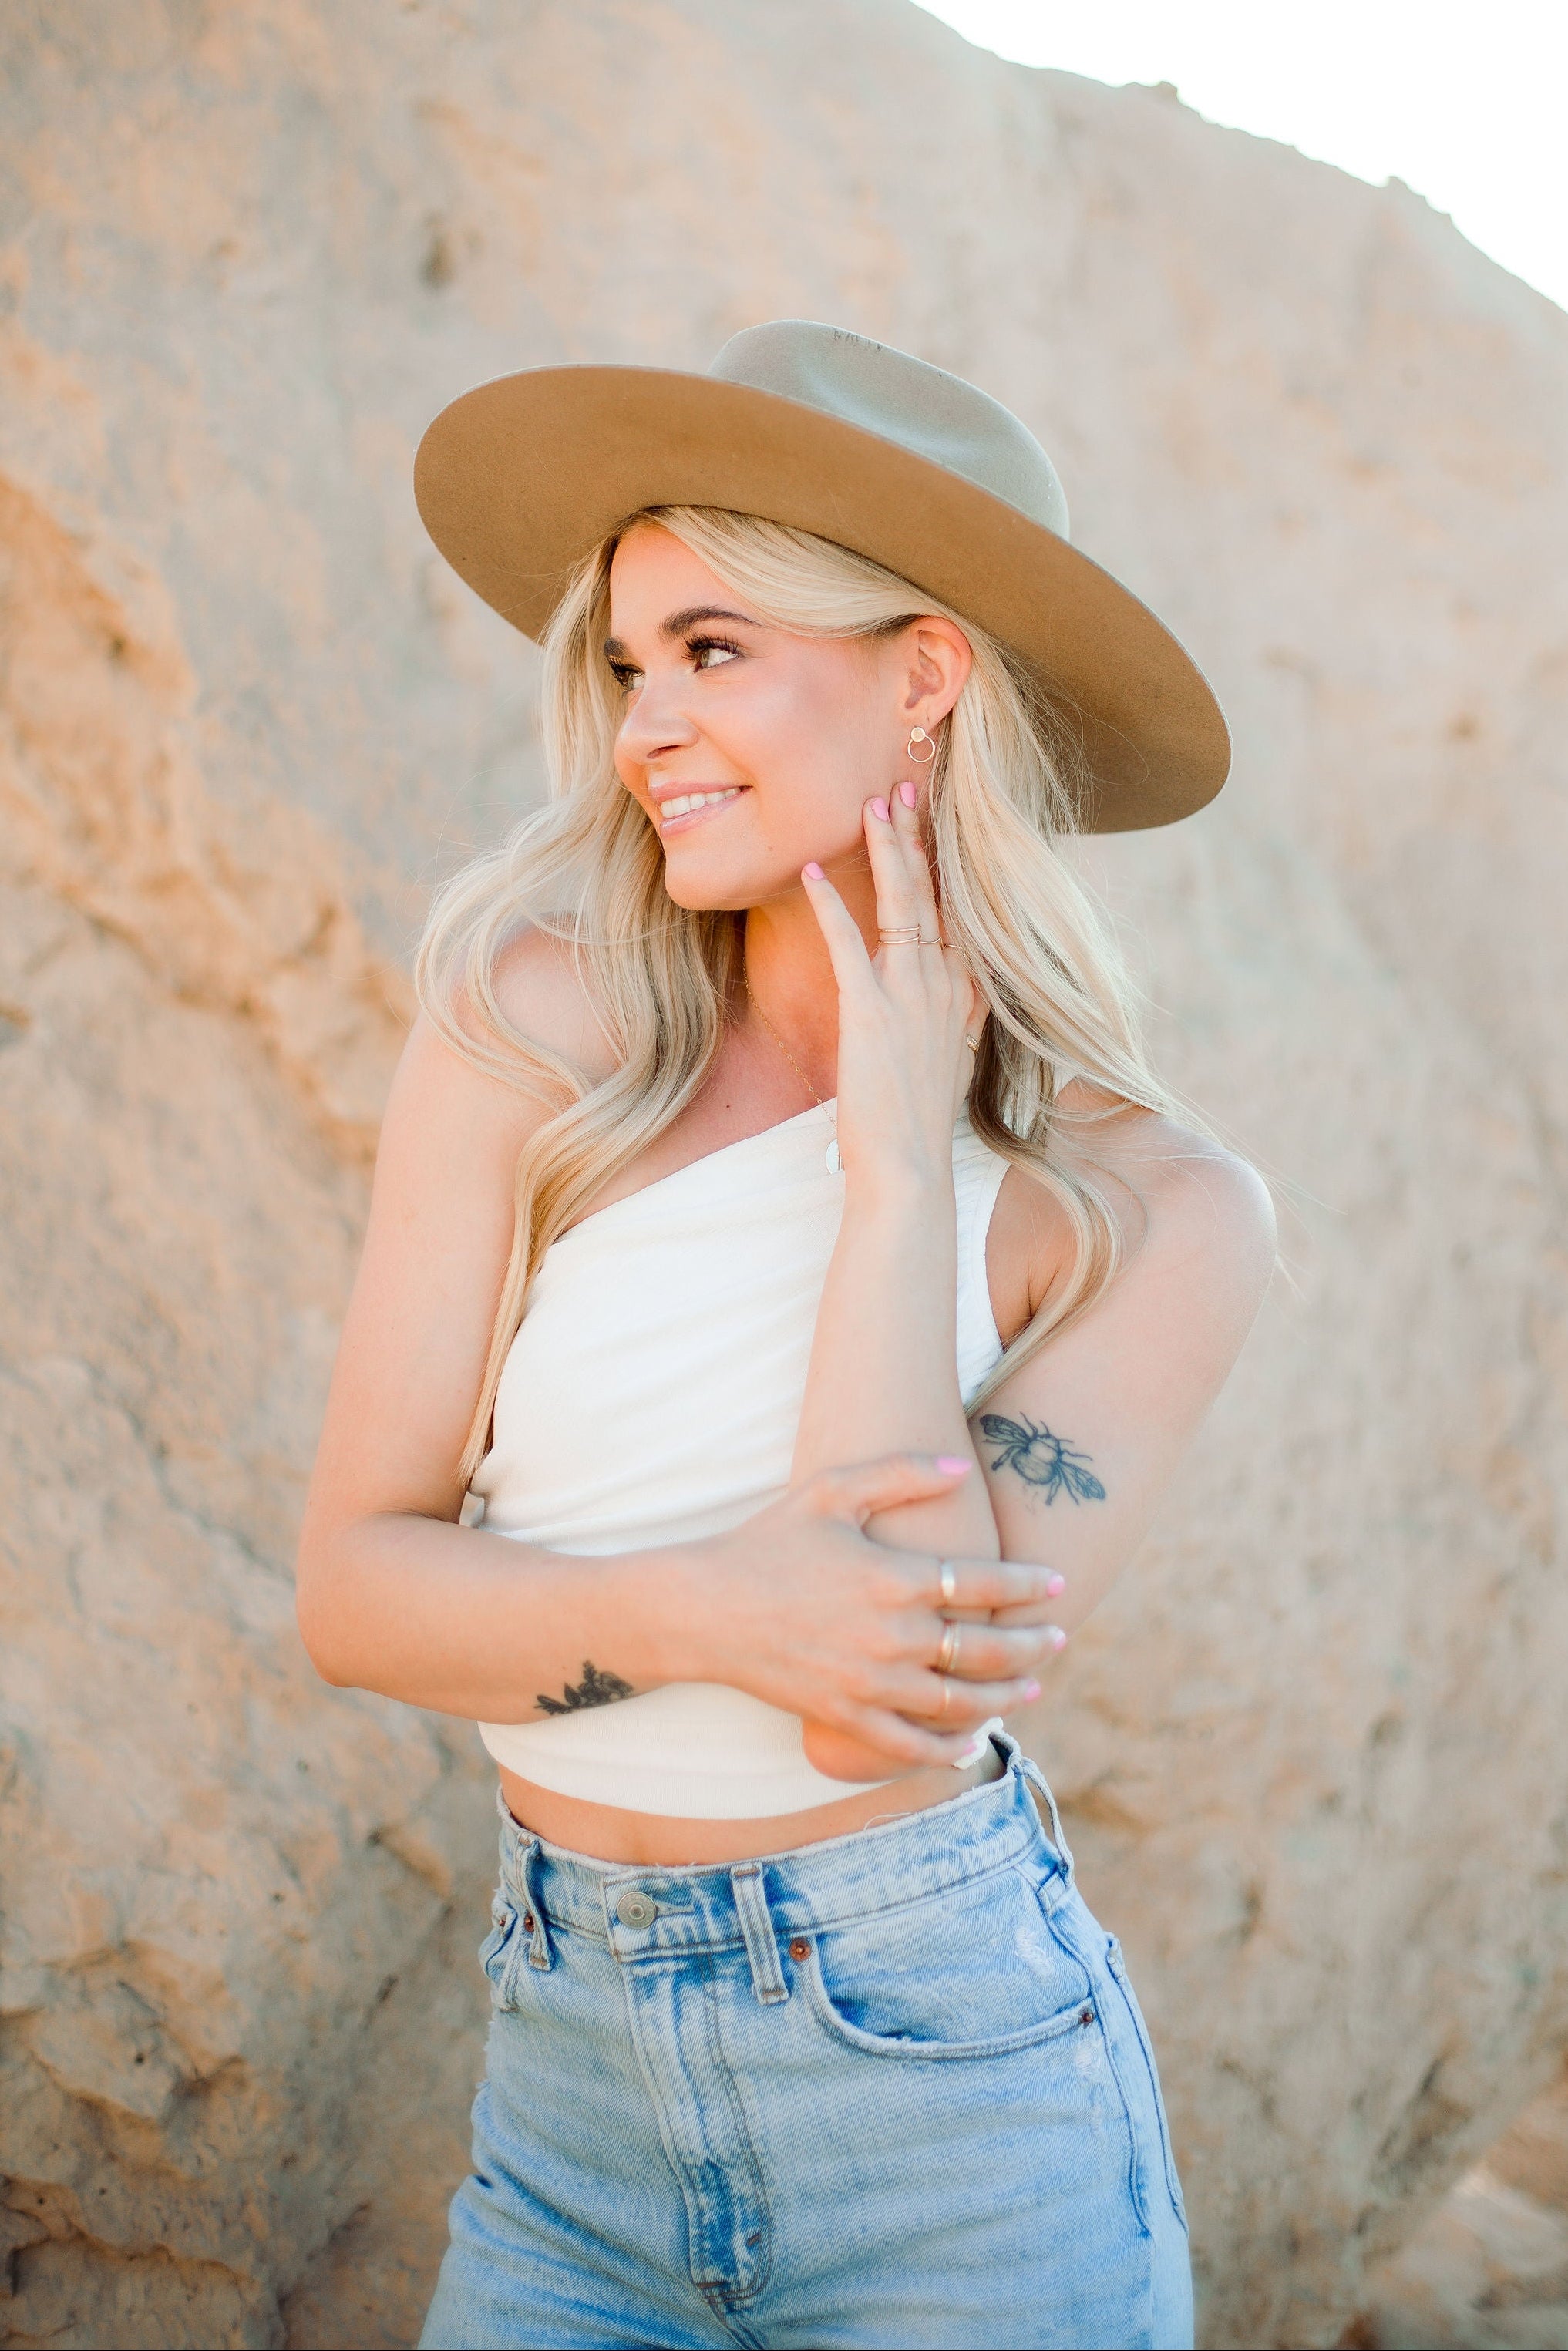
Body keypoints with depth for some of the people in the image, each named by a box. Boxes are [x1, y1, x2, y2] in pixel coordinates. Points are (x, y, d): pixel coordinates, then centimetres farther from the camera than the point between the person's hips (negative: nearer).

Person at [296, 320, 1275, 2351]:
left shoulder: (1153, 1213, -8)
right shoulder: (531, 1031, -5)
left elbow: (897, 1701, -19)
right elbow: (354, 1589, -6)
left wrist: (901, 1162, -16)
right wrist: (703, 1612, -23)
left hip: (952, 2125, -1)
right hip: (571, 2097, 2)